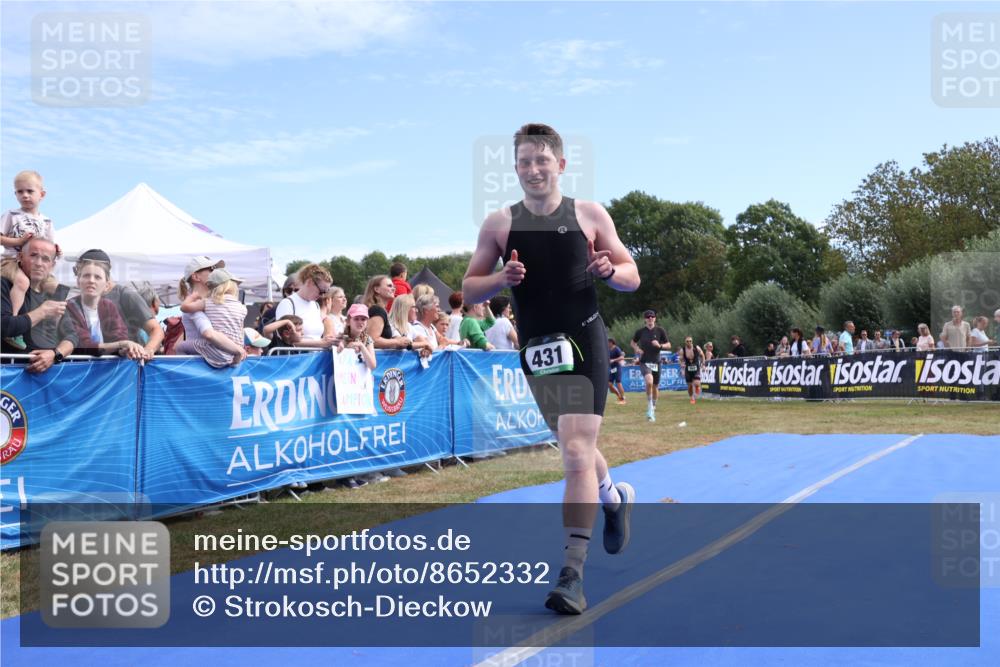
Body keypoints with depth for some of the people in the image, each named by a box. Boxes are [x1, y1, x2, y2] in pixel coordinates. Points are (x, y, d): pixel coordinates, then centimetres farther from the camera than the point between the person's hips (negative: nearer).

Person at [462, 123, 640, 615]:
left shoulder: (590, 215, 1)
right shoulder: (498, 224, 4)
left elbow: (632, 277, 6)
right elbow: (469, 289, 6)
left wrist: (610, 271, -16)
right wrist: (502, 279, -13)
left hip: (584, 343, -3)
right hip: (536, 349, 3)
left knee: (577, 454, -13)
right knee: (576, 449, 19)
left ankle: (572, 573, -8)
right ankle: (616, 497, 51)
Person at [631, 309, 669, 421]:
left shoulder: (660, 330, 0)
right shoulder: (640, 331, 0)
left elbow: (668, 345, 5)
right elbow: (633, 342, 16)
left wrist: (660, 345, -15)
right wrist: (637, 349, -5)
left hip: (656, 361, 2)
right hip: (644, 361, -2)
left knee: (655, 386, 11)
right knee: (649, 381, -28)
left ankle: (653, 409, 33)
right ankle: (649, 407, -14)